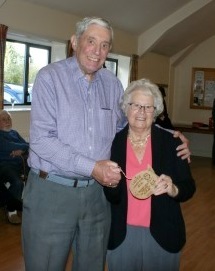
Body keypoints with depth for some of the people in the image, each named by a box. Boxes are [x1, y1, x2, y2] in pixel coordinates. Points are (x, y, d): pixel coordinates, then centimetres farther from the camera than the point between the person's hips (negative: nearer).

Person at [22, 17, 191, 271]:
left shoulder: (112, 83, 7)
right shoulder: (49, 77, -8)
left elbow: (129, 123, 21)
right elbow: (41, 140, -16)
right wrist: (92, 168, -22)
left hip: (98, 191, 5)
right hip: (51, 191, -4)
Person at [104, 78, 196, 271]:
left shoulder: (171, 142, -5)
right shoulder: (113, 143, -3)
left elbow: (189, 188, -3)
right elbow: (110, 197, 0)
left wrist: (172, 189, -23)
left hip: (163, 237, 0)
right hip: (121, 235, 1)